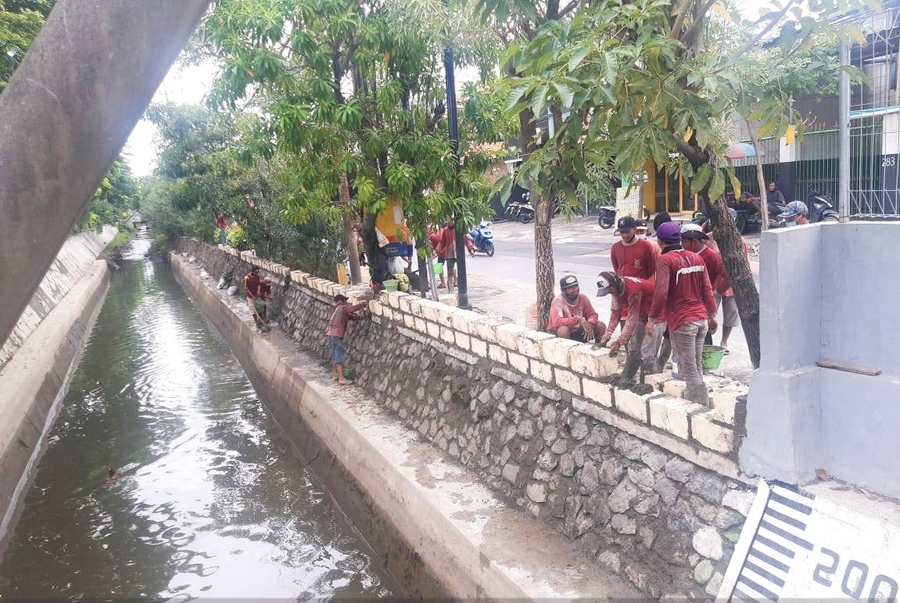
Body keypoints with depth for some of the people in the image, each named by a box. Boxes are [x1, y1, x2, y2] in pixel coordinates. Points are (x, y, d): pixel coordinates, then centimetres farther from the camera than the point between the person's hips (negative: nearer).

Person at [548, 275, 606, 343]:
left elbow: (592, 315, 0)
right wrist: (578, 319, -39)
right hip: (557, 334, -5)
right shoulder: (558, 301, -21)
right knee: (564, 329, -38)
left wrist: (589, 325, -23)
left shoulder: (583, 298, -5)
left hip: (577, 332, 6)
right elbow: (557, 322, -34)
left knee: (600, 326, -8)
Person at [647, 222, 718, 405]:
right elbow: (707, 290, 13)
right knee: (696, 367, 16)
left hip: (682, 322, -7)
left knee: (689, 370, -2)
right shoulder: (696, 258, 11)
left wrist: (652, 319, -9)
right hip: (702, 319, 7)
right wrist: (712, 315, 22)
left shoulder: (665, 260, -10)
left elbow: (661, 292, -17)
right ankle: (693, 397, 25)